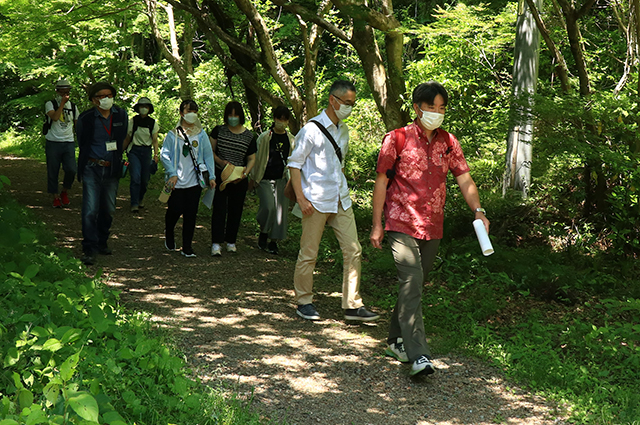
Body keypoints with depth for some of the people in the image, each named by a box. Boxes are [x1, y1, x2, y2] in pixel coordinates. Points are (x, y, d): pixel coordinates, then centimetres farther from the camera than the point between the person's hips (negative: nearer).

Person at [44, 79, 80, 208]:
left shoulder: (73, 107, 13)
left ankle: (65, 192, 13)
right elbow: (55, 117, -19)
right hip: (53, 143, -2)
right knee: (53, 172, 2)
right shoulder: (50, 104, 0)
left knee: (71, 170, -11)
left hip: (69, 143, 2)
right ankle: (56, 197, 16)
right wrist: (62, 103, -15)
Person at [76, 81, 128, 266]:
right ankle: (89, 249, -6)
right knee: (91, 210, -10)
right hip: (92, 169, -4)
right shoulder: (85, 118, -7)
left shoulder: (121, 115, 3)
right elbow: (82, 144, 6)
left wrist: (117, 159, 14)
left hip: (112, 169, 4)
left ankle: (101, 243, 29)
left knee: (108, 210, 12)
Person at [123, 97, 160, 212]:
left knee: (145, 179, 5)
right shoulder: (132, 121, -2)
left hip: (146, 151, 2)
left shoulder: (153, 123, 2)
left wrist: (156, 154, -7)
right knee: (135, 178, -14)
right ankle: (134, 204, -8)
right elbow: (127, 138, 6)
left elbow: (155, 140, 4)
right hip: (134, 151, -2)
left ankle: (141, 198, 33)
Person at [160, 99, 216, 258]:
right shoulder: (173, 134, 1)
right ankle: (169, 235, 34)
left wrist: (211, 176, 3)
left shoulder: (201, 134, 8)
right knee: (175, 210, 1)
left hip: (195, 180, 2)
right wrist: (172, 174, -12)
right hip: (177, 181, -2)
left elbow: (208, 155, 9)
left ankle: (187, 247, 10)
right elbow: (164, 154, -2)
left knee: (191, 214, 2)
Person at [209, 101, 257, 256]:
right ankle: (216, 243, -6)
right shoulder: (219, 131, 2)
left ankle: (231, 242, 20)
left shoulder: (249, 136, 3)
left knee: (235, 210, 7)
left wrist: (245, 173, -8)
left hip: (239, 180, 1)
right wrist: (220, 162, -13)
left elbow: (251, 159, 9)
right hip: (220, 176, -1)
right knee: (219, 209, -7)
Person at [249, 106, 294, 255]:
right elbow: (256, 158, 6)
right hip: (265, 179, -3)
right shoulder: (264, 137, 1)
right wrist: (252, 177, 6)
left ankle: (273, 242, 10)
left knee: (280, 210, -1)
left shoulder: (291, 140, 9)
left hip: (282, 180, 3)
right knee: (268, 207, -18)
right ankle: (263, 233, 9)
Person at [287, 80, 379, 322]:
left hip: (341, 201, 7)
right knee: (308, 254, 2)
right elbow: (295, 164, -8)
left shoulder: (344, 130, 14)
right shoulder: (312, 129, -8)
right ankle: (304, 303, 16)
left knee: (353, 250, 1)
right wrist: (301, 198, -14)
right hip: (316, 202, -7)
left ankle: (353, 305, 6)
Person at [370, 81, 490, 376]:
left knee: (415, 283, 11)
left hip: (432, 227, 5)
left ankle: (396, 341, 27)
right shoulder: (397, 139, -3)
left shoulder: (448, 142, 10)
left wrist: (478, 211, -11)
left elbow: (464, 180, 7)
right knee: (411, 281, -17)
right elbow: (381, 182, -1)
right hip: (401, 223, -5)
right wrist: (377, 225, -4)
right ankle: (418, 355, -22)